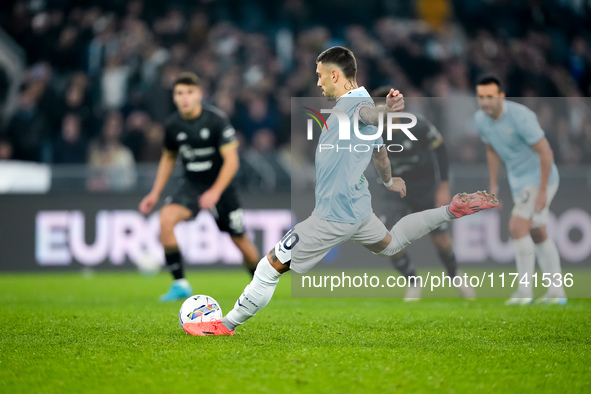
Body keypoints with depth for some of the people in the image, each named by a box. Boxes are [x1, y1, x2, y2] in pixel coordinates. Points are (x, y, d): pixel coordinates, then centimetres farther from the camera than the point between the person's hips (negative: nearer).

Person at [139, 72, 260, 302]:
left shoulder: (216, 120, -17)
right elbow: (168, 157, 13)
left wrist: (215, 192, -29)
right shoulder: (173, 125, -5)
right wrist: (155, 193, 8)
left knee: (240, 241, 4)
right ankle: (180, 284, -19)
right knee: (166, 217, -26)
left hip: (220, 186, -2)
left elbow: (231, 160, -18)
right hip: (191, 185, 2)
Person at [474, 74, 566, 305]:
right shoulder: (481, 119, -4)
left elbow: (546, 152, -24)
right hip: (519, 180, 8)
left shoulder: (520, 116, -28)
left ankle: (525, 290, -8)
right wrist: (493, 185, 11)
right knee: (538, 234, 12)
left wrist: (542, 191, -23)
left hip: (540, 178, -8)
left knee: (517, 227, -16)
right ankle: (556, 292, 19)